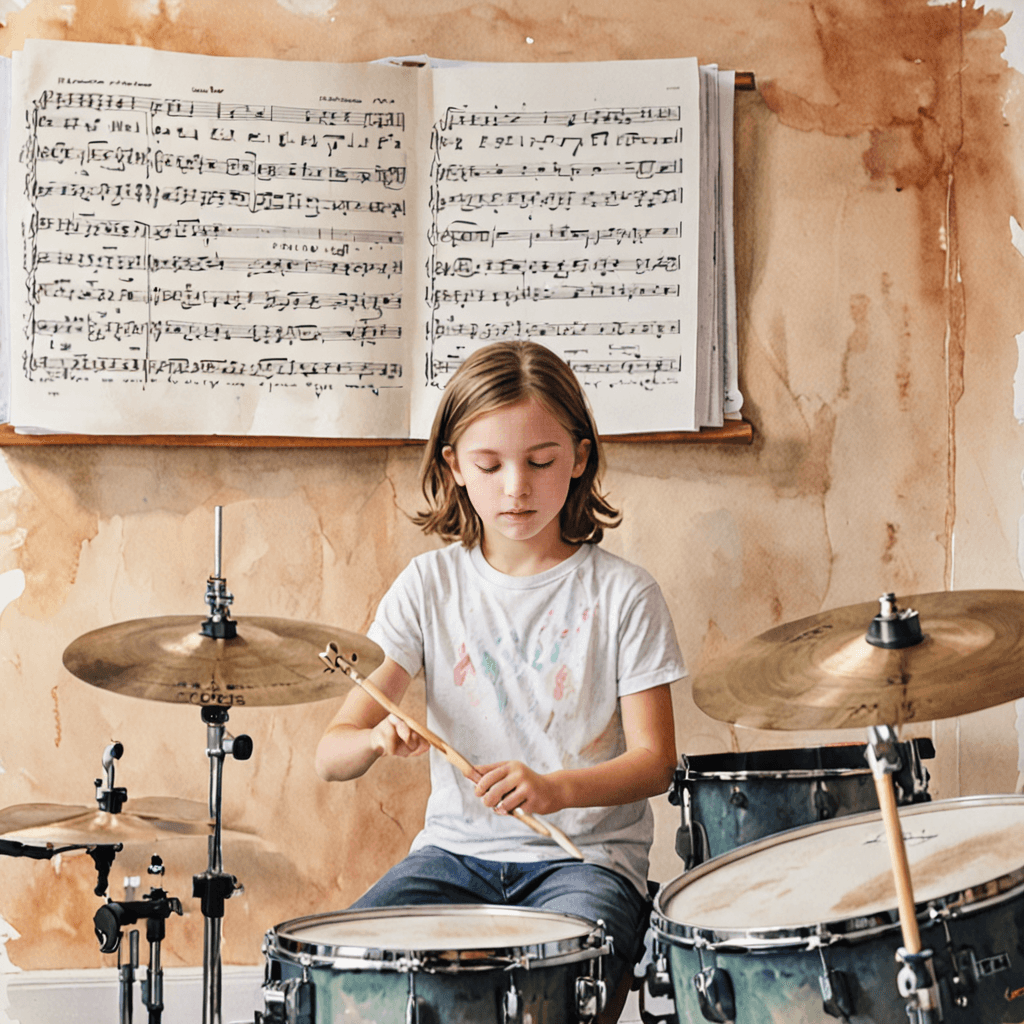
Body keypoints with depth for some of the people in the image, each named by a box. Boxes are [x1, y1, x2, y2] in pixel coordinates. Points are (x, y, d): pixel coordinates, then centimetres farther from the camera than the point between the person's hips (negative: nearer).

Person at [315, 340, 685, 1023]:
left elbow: (655, 760, -5)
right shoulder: (432, 584, 3)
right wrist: (377, 740, -26)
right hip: (458, 848, 3)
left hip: (586, 854, -2)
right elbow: (331, 755, -2)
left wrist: (553, 788, -24)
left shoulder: (620, 593, -3)